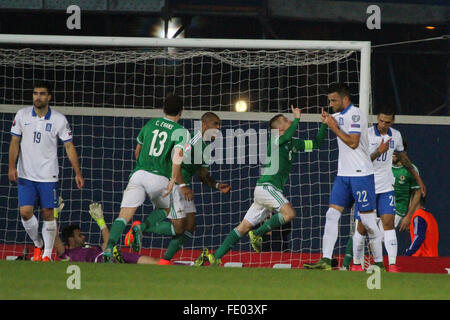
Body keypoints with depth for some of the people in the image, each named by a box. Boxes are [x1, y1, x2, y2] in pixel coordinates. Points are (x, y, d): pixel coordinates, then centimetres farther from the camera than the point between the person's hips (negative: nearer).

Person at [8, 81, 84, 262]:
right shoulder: (22, 115, 0)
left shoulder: (59, 120, -4)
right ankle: (38, 245, 17)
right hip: (25, 175, 1)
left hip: (48, 176, -1)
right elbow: (15, 142, 4)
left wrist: (78, 173, -5)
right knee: (25, 212, -8)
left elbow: (69, 147, -1)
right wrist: (12, 166, -7)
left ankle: (47, 254, 10)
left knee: (48, 213, -1)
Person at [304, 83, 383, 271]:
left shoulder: (356, 114, -12)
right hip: (343, 174, 9)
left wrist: (335, 127, -11)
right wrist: (328, 121, 11)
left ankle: (379, 262, 5)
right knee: (332, 214, -2)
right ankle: (326, 260, -5)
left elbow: (353, 142, -19)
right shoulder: (340, 115, 14)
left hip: (361, 174, -9)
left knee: (367, 219, -4)